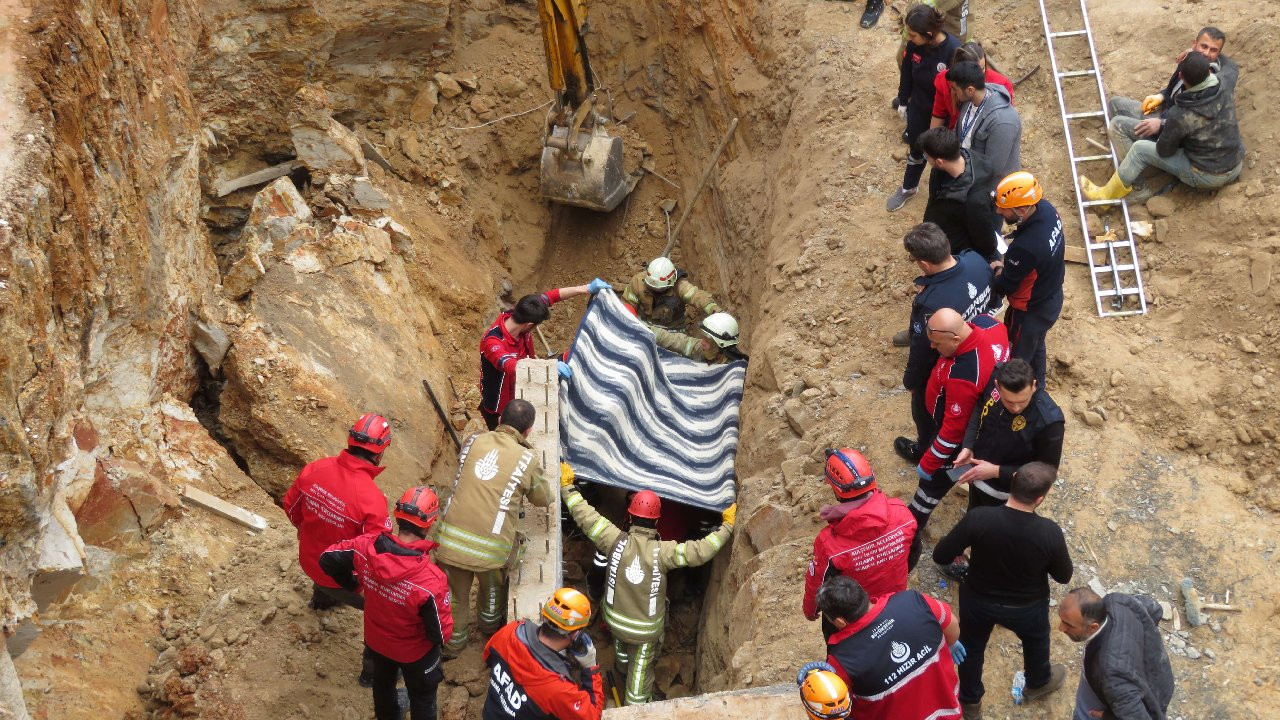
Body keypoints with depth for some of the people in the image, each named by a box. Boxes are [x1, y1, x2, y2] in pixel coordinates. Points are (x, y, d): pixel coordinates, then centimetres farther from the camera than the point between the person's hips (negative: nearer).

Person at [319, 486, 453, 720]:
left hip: (376, 641, 5)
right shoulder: (431, 580, -42)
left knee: (383, 683, 35)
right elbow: (441, 633, -30)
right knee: (422, 696, 26)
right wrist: (440, 637, -6)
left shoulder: (366, 547, -30)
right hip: (414, 652, -5)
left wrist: (353, 583, 4)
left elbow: (327, 559, -12)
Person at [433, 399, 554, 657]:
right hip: (489, 547, -2)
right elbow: (543, 499, 13)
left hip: (450, 538, 2)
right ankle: (490, 626, 55)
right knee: (493, 587, 30)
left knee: (455, 595, 24)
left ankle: (453, 644, 44)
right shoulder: (527, 459, -3)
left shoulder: (473, 441, 4)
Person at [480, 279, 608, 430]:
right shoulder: (492, 342, -37)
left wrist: (587, 288, -10)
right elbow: (510, 366, -55)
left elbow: (549, 297, -7)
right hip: (499, 411, -7)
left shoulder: (514, 316, -16)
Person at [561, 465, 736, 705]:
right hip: (647, 628, -3)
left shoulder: (616, 541, -25)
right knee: (641, 668, 20)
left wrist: (567, 485, -11)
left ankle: (622, 667, 68)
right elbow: (700, 551, -30)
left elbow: (584, 515, -22)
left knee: (620, 643, 38)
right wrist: (727, 525, -19)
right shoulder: (662, 552, -31)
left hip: (615, 619, 3)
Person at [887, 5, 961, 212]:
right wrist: (903, 102, 11)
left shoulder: (954, 51, -33)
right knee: (916, 149, 27)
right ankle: (908, 188, 52)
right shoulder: (914, 44, -18)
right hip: (918, 108, 5)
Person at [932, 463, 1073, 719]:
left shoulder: (978, 519, -33)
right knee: (1036, 642, 35)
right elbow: (1064, 576, -13)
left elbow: (940, 556, -21)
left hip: (978, 600, 0)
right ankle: (1038, 683, 63)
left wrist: (969, 547, 0)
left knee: (971, 647, 30)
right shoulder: (1050, 532, -32)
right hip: (1027, 607, 0)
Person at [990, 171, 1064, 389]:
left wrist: (999, 271, -3)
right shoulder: (1047, 209, -18)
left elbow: (1004, 286, -24)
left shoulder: (1025, 248, -43)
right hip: (1052, 297, 8)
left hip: (1031, 311, -8)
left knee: (1017, 359, 18)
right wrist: (1007, 266, -5)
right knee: (1035, 346, 33)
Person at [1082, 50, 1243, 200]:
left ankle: (1107, 195, 19)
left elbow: (1164, 151, -11)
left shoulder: (1180, 116, -26)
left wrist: (1163, 125, 10)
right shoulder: (1225, 88, -14)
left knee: (1140, 149, 3)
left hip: (1206, 177, -6)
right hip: (1236, 168, 6)